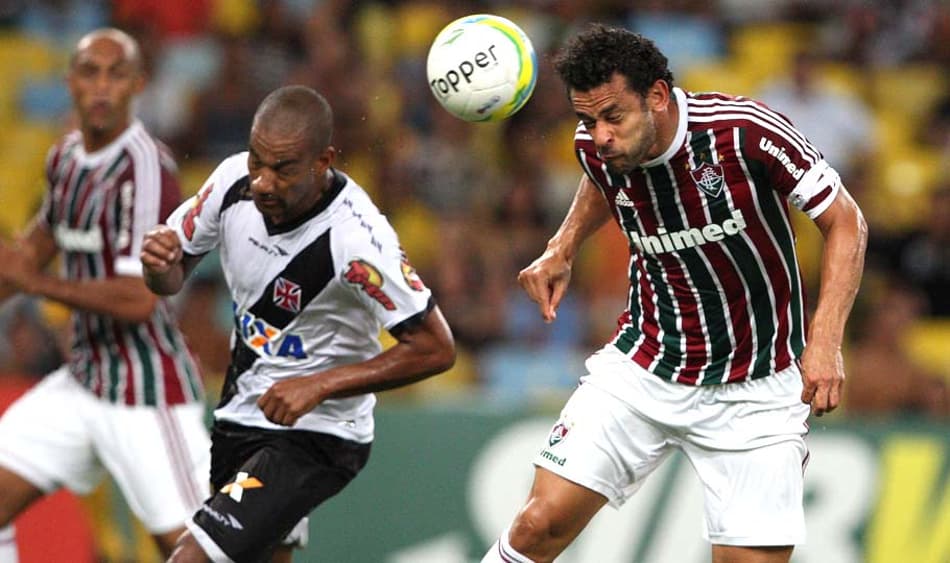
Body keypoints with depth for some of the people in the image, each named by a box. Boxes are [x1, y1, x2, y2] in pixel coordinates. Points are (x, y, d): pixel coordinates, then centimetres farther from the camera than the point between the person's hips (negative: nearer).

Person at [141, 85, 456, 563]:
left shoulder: (354, 237, -28)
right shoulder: (236, 180, -10)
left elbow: (435, 349, -23)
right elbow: (169, 280, 6)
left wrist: (320, 385, -27)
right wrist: (160, 259, -19)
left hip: (315, 437, -7)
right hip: (239, 415, 7)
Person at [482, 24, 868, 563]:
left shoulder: (747, 130, -23)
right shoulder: (597, 146, -9)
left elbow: (846, 222, -13)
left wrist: (825, 342, -22)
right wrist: (563, 249, 4)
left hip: (753, 391, -3)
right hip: (642, 366, 3)